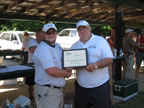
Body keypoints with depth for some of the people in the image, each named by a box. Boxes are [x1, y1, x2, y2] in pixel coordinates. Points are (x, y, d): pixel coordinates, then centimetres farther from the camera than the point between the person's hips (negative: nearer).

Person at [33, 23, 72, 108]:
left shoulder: (58, 46, 11)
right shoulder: (42, 49, -18)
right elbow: (52, 71, -27)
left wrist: (68, 68, -3)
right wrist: (67, 73, -11)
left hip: (58, 89, 9)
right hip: (46, 91, -9)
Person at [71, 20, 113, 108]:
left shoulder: (100, 40, -2)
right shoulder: (74, 46, 11)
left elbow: (109, 59, -9)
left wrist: (95, 65, -25)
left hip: (100, 86, -3)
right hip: (81, 87, 4)